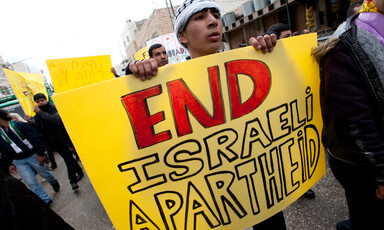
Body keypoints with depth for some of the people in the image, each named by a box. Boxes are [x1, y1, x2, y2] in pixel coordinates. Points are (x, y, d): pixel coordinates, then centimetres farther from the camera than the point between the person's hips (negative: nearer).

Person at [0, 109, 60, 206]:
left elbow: (36, 138, -13)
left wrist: (41, 154, -15)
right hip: (19, 162, 4)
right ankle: (46, 201, 10)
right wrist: (9, 164, 9)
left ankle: (54, 182, 45)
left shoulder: (19, 125, -11)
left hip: (33, 156, -4)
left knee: (45, 174, 12)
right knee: (31, 183, -1)